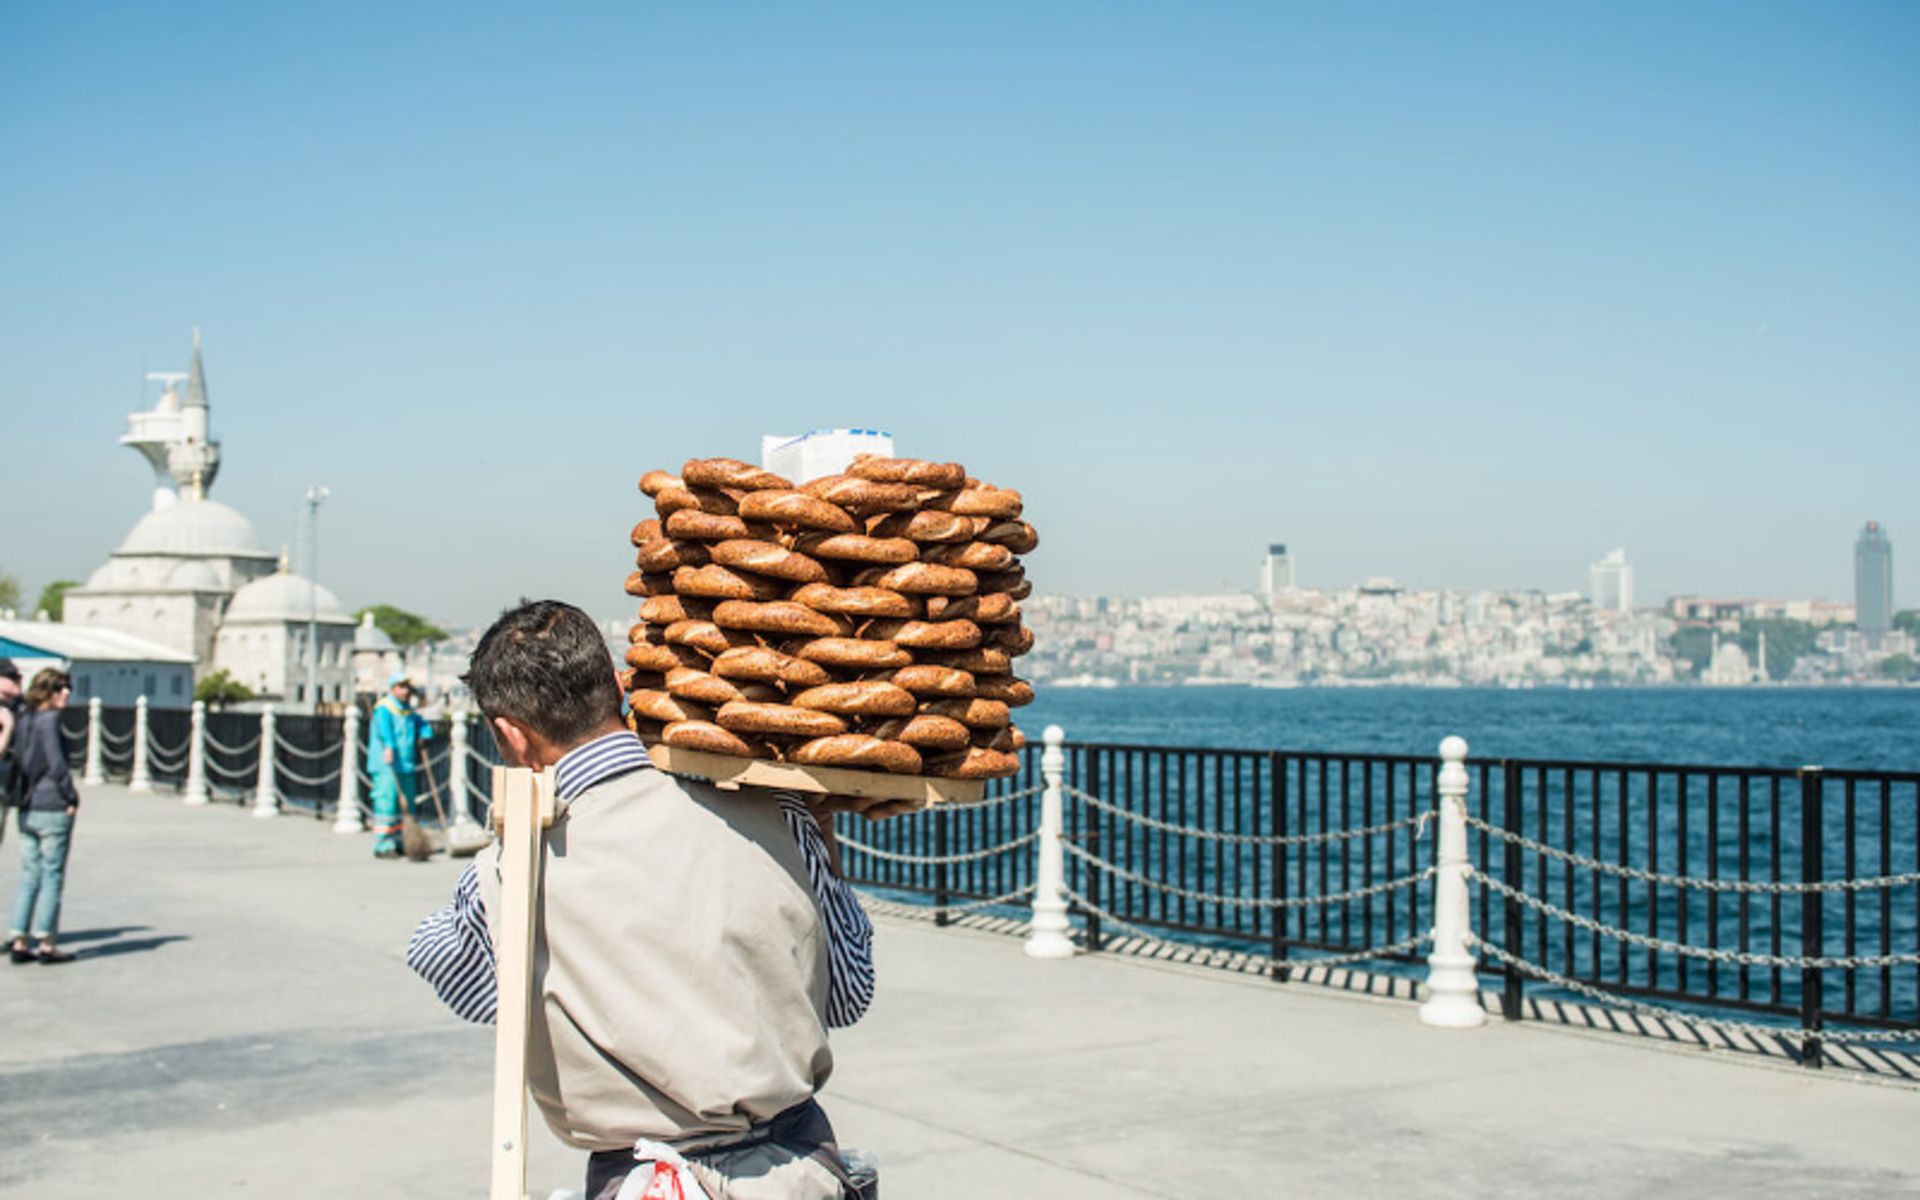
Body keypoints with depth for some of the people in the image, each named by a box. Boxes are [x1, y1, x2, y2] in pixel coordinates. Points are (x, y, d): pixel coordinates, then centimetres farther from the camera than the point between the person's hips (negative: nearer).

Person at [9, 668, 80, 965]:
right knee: (52, 877, -1)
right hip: (53, 809, -7)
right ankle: (46, 945, 1)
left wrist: (23, 797, 17)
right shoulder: (49, 720, -12)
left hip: (27, 811, 7)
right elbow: (57, 764, -17)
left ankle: (20, 942, 11)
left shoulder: (23, 721, 10)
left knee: (29, 876, 11)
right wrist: (72, 797, -7)